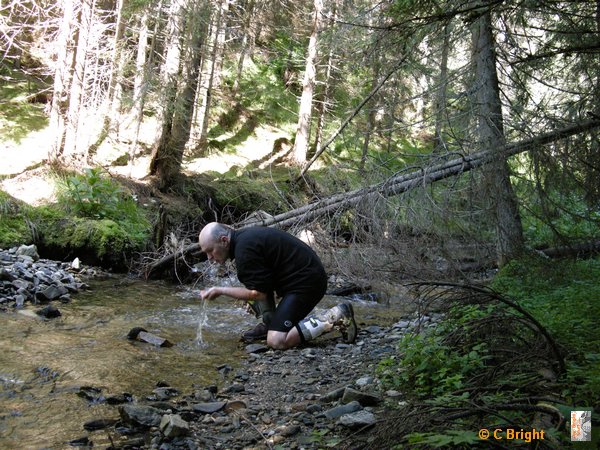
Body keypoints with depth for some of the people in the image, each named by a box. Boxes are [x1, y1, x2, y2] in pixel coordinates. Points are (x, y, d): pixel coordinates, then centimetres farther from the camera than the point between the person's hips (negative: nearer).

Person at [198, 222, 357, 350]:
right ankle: (269, 322, 14)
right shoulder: (243, 237, 12)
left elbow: (258, 293, -14)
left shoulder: (244, 249, -19)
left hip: (307, 281, -10)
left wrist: (220, 290, -6)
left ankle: (334, 317, -9)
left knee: (276, 341, -14)